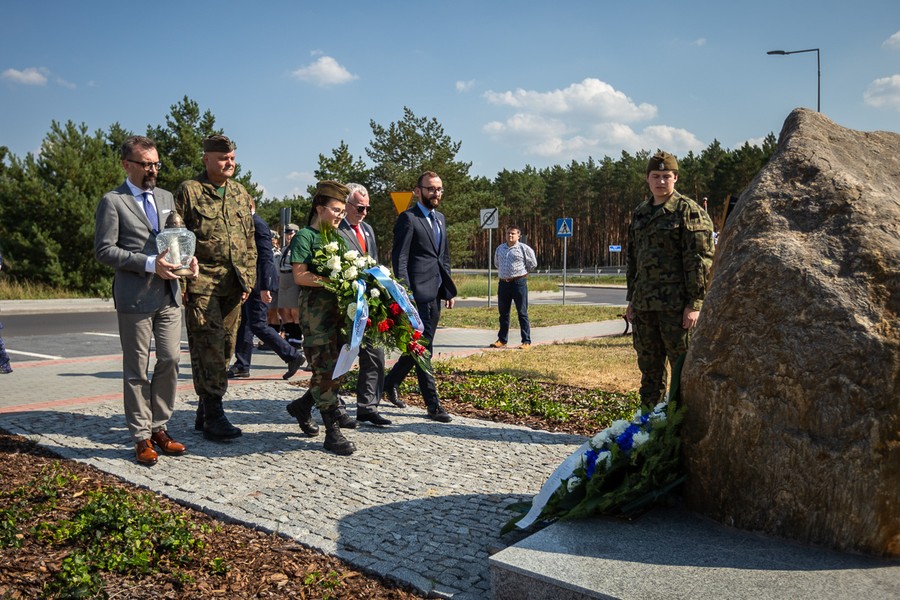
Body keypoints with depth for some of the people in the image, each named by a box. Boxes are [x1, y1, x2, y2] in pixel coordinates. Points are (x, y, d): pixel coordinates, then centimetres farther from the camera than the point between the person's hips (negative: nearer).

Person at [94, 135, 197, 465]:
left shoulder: (166, 198, 15)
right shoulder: (112, 201, -3)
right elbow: (104, 250, -9)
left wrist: (188, 257, -1)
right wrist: (149, 263, -18)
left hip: (169, 294, 5)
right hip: (134, 297, -5)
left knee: (170, 361, 6)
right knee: (136, 369, 4)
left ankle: (159, 428, 19)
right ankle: (141, 437, 14)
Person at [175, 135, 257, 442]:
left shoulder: (241, 194, 16)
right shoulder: (189, 191, 0)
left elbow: (249, 240, 19)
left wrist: (248, 277, 11)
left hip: (233, 285, 6)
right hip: (201, 282, -6)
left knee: (225, 348, 8)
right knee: (209, 348, -8)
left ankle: (205, 411, 20)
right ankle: (213, 415, -2)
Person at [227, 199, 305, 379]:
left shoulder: (257, 224, -14)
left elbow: (266, 257, -20)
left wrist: (264, 287, -24)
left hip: (258, 284, -10)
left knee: (257, 325, -8)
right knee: (243, 324, 10)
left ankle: (293, 356, -1)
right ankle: (242, 366, 17)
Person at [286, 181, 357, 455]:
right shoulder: (305, 237, -3)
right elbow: (300, 276, -12)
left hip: (339, 307, 8)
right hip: (316, 309, -8)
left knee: (340, 367, 8)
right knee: (325, 368, -6)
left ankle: (302, 406, 29)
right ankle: (333, 431, 1)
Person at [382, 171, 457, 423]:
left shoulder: (440, 219, 19)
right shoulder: (408, 218, -6)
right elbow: (399, 259, -11)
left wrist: (449, 289, 17)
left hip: (435, 294, 8)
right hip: (418, 292, -8)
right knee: (422, 347, -4)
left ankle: (391, 383, 34)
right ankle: (433, 404, 1)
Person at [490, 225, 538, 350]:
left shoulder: (524, 248, -3)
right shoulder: (500, 248, 13)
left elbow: (533, 264, 4)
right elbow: (496, 263, 28)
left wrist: (520, 272, 8)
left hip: (519, 282, -5)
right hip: (503, 283, 5)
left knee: (522, 313, -2)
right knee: (503, 313, 11)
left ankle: (526, 341, 1)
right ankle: (502, 339, 20)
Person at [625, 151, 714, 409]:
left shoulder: (689, 211, -5)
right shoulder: (640, 213, 16)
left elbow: (701, 260, -10)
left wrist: (694, 303, -16)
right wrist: (632, 299, 17)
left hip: (676, 304, -7)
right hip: (644, 305, 7)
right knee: (649, 366, 14)